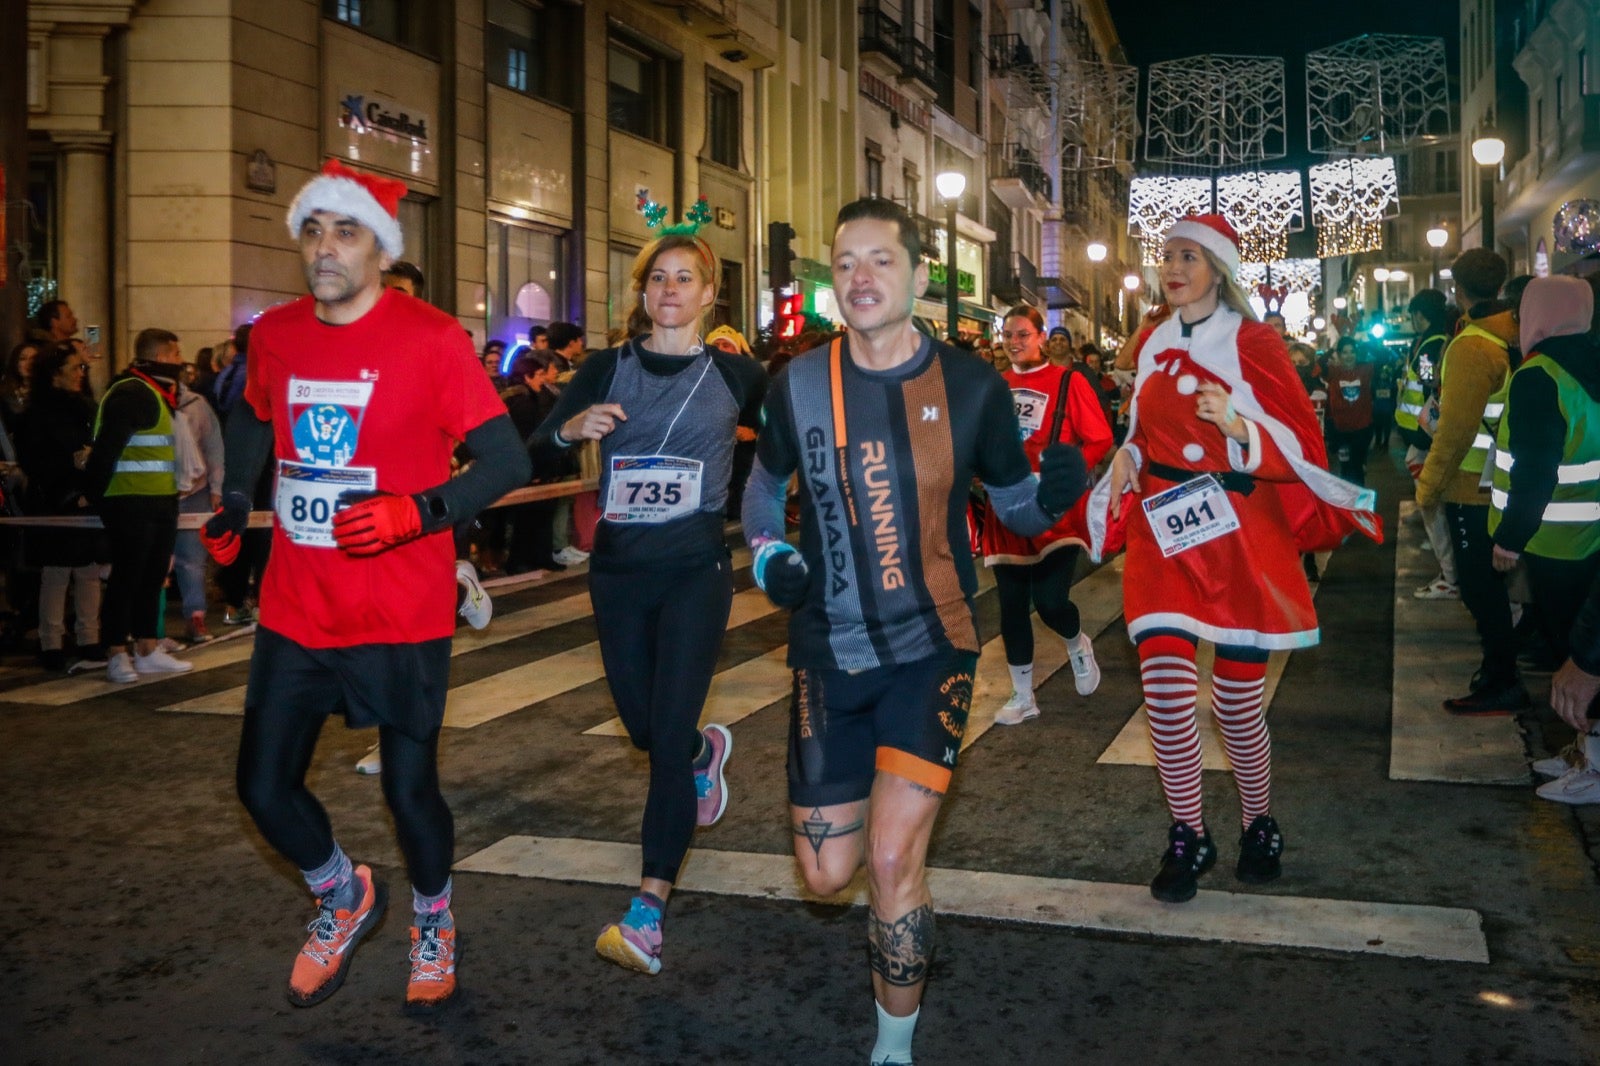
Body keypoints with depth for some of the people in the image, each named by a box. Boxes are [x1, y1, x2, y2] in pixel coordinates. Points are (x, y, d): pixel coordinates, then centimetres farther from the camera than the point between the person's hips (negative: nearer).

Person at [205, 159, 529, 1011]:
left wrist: (418, 511, -27)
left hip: (401, 616, -4)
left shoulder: (431, 338, -12)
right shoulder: (274, 334, 4)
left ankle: (433, 920, 37)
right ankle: (342, 897, 38)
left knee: (408, 787, 5)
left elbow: (508, 461, -13)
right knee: (264, 784, 6)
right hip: (295, 611, 5)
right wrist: (234, 502, 13)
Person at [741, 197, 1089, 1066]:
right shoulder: (799, 385, -4)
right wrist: (769, 555, -5)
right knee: (827, 874, 6)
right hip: (829, 649, 2)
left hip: (931, 645, -2)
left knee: (892, 860, -13)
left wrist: (1055, 492, -19)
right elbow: (763, 484, 15)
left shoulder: (971, 387, -8)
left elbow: (1015, 509, 3)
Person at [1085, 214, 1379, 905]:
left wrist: (1238, 426, -22)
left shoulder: (1252, 342, -3)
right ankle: (1188, 838, 8)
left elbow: (1302, 439, -5)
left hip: (1239, 535, -3)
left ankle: (1259, 826, 28)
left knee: (1237, 699, 2)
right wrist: (1125, 460, 4)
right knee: (1165, 687, -10)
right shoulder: (1152, 343, 12)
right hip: (1163, 533, 4)